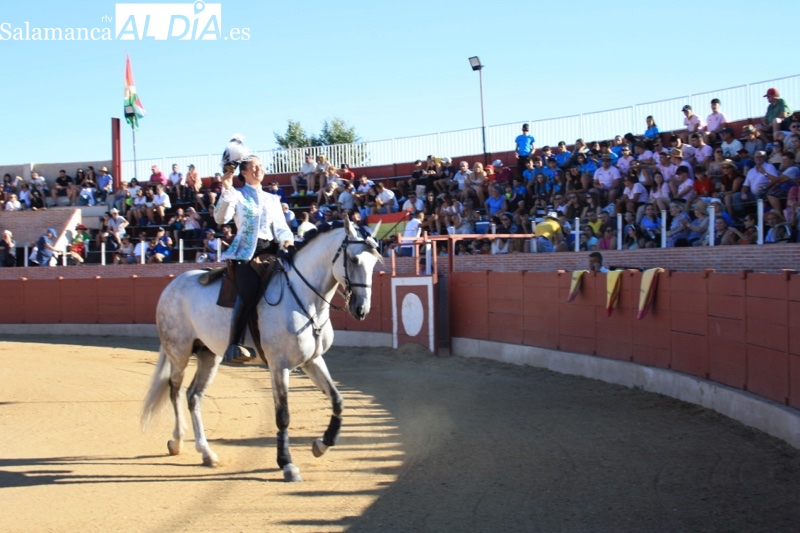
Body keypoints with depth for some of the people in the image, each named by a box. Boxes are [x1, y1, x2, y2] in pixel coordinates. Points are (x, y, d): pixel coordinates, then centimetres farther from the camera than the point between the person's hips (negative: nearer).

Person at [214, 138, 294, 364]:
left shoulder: (273, 199, 24)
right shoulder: (237, 195, 10)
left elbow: (281, 226, 17)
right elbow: (221, 218, -5)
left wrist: (287, 239, -5)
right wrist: (226, 190, -13)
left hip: (271, 250, 6)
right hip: (246, 252, -6)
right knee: (250, 292, -32)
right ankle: (234, 345, -30)